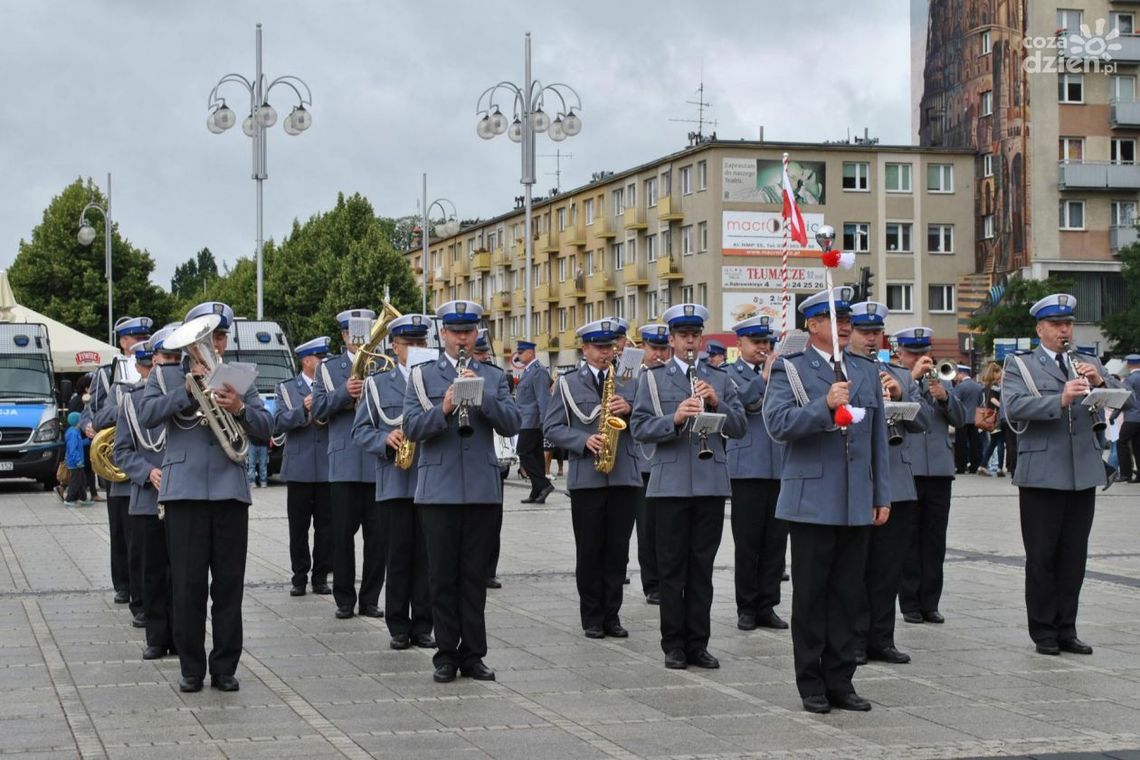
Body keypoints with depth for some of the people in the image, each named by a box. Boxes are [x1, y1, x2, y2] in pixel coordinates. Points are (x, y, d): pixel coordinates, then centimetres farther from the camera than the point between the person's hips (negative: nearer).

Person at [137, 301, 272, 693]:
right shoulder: (166, 376, 9)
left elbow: (266, 427, 6)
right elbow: (147, 415, -8)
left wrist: (240, 409, -13)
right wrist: (188, 388, -15)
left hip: (230, 491, 2)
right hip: (185, 491, -2)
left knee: (229, 583, 3)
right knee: (188, 583, -1)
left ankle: (225, 667, 10)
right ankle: (191, 668, 7)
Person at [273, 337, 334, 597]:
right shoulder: (287, 389, 8)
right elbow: (278, 424, -4)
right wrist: (303, 409, -16)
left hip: (328, 468, 1)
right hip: (299, 467, -1)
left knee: (326, 526, 3)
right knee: (298, 526, 3)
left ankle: (321, 576, 10)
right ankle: (299, 576, 11)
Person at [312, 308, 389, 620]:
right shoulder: (329, 367, 11)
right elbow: (319, 410, 1)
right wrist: (344, 393, -14)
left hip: (379, 462, 0)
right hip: (344, 464, 0)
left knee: (378, 536, 2)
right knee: (342, 534, 1)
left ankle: (370, 599, 10)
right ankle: (344, 599, 10)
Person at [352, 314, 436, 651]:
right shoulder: (378, 384, 11)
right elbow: (360, 430, 8)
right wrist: (385, 440, -10)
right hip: (395, 481, 0)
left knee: (426, 554, 2)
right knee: (400, 553, 0)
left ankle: (422, 625, 9)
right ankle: (399, 627, 7)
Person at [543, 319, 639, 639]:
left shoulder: (627, 384, 14)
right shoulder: (568, 384, 6)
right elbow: (551, 427, -1)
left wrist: (629, 410, -8)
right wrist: (584, 441, -15)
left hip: (624, 476, 2)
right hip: (586, 477, -2)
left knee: (618, 550, 4)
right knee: (589, 550, 2)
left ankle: (611, 615, 11)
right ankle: (592, 618, 9)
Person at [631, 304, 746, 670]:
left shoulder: (720, 379, 12)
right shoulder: (652, 378, 6)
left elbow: (739, 427, 5)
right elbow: (639, 428, -4)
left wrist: (716, 403, -11)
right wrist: (675, 418, -19)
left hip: (711, 483, 2)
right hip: (671, 484, -2)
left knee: (702, 567, 6)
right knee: (672, 567, 2)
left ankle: (698, 644, 12)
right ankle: (673, 645, 9)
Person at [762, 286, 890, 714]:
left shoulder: (867, 372, 15)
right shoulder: (789, 370, -1)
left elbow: (878, 438, 16)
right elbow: (777, 423, -15)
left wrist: (882, 495, 12)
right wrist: (825, 405, -24)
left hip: (857, 505, 5)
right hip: (812, 501, -5)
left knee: (847, 594, 7)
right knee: (810, 595, 1)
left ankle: (840, 682, 14)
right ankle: (811, 685, 9)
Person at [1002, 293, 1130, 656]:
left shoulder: (1088, 364, 16)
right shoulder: (1020, 365, 3)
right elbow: (1013, 406, -15)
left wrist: (1101, 382, -15)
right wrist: (1059, 400, -28)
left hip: (1083, 473, 4)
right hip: (1041, 474, -4)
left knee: (1074, 556, 7)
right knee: (1042, 557, 0)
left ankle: (1066, 629, 15)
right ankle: (1044, 632, 8)